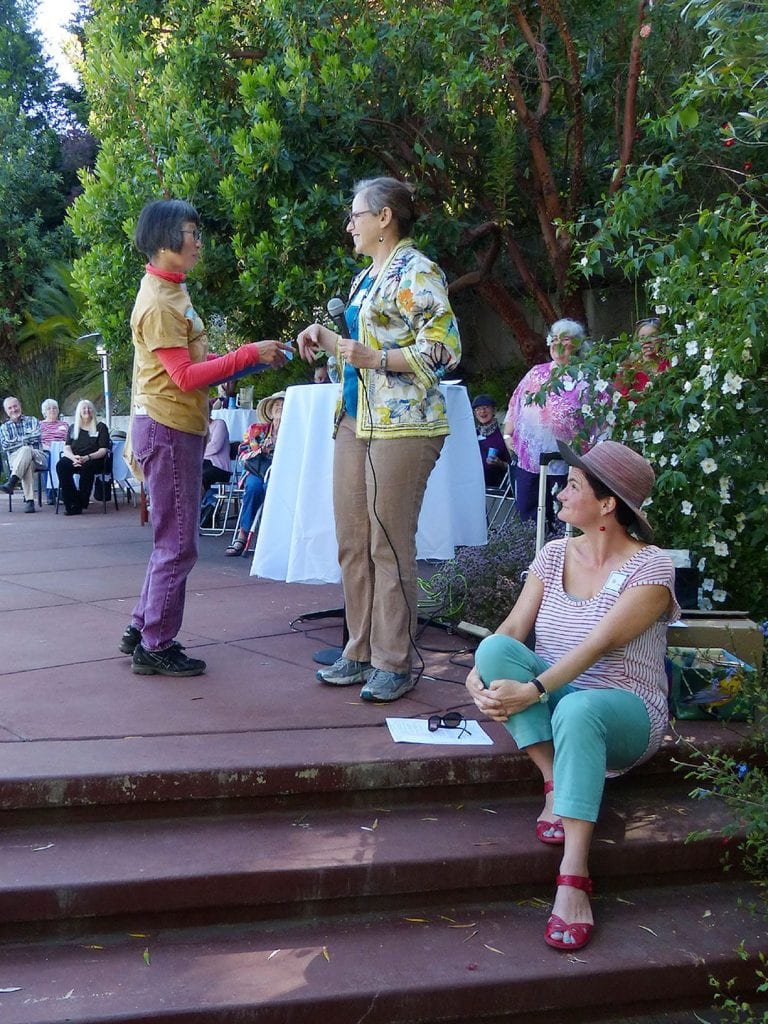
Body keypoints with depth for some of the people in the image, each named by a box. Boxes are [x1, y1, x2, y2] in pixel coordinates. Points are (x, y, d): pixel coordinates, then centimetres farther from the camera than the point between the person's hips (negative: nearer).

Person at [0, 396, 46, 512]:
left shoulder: (32, 421, 16)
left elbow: (36, 436, -5)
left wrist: (17, 440, -1)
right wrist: (26, 440, -2)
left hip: (37, 457, -1)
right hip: (15, 459, 1)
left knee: (26, 450, -37)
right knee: (27, 464, -38)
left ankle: (11, 483, -52)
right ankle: (29, 500, -51)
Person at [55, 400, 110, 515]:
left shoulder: (101, 427, 9)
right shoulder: (73, 428, 19)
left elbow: (103, 450, -1)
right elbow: (66, 449, 9)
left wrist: (87, 457, -18)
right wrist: (74, 457, -15)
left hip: (94, 460, -3)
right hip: (75, 460, 3)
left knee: (86, 467, -38)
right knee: (61, 465, -30)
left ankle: (79, 505, -29)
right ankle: (71, 502, -31)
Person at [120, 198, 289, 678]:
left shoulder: (172, 292, 16)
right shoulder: (157, 302, -15)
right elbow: (185, 377, -20)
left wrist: (248, 357, 8)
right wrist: (249, 354, -19)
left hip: (179, 428, 10)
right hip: (168, 428, -10)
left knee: (173, 541, 16)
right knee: (178, 545, -4)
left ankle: (143, 631, 26)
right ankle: (155, 647, 6)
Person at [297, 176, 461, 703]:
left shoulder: (417, 273, -8)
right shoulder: (366, 278, 20)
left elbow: (444, 349, -15)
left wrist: (375, 357, -21)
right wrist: (327, 338, 13)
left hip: (401, 423, -9)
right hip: (354, 420, 9)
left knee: (390, 545, -5)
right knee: (353, 543, 10)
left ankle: (395, 663, 5)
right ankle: (361, 651, 20)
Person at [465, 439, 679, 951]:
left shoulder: (651, 568, -11)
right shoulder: (555, 554, 6)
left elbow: (599, 645, -23)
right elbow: (514, 628, -3)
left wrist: (533, 690, -32)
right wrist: (478, 677, -21)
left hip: (626, 715, -5)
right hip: (554, 699, 5)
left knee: (577, 708, -41)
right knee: (494, 647, -24)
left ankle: (574, 878, -41)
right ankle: (555, 784, -23)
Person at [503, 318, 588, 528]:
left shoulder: (585, 379, 0)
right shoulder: (536, 373, 15)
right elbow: (515, 406, 17)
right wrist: (507, 434, 8)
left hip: (562, 463, -4)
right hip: (527, 457, 5)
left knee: (560, 518, 2)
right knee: (526, 514, 8)